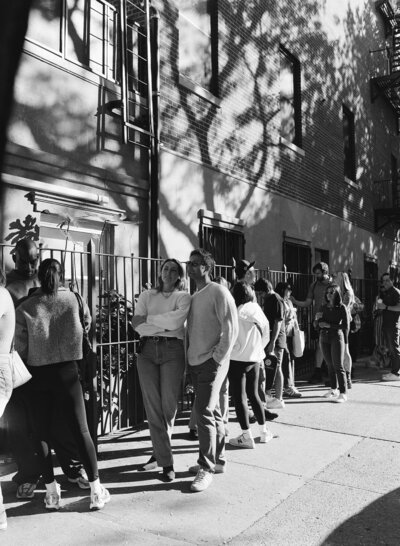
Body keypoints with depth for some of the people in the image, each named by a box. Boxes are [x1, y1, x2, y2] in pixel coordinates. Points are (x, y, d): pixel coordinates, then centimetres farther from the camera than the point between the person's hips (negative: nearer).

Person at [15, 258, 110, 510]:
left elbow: (20, 348, -3)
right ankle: (96, 490, 8)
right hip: (68, 372, 0)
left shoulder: (25, 308, -5)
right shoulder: (73, 299, -3)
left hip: (39, 375, 0)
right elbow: (88, 321, 14)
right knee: (81, 430, 5)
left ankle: (51, 492, 16)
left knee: (43, 433, 11)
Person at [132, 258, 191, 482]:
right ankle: (166, 462, 10)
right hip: (147, 350, 2)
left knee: (169, 406, -1)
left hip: (172, 350, -2)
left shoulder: (184, 297, 7)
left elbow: (176, 320, -12)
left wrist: (148, 318, -3)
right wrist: (165, 325, -9)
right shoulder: (147, 295, 14)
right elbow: (137, 325, 0)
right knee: (152, 406, 0)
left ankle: (160, 451, 20)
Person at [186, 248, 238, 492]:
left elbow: (231, 328, -15)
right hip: (195, 362, 8)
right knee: (213, 411, 16)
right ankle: (219, 460, 28)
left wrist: (218, 358, -15)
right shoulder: (193, 296, 13)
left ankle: (206, 468, 2)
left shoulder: (218, 292, -10)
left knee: (204, 412, -10)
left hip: (212, 362, -8)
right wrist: (189, 356, 8)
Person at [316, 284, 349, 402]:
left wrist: (329, 325, -15)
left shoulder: (341, 307, -5)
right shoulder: (323, 307, 9)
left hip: (337, 337, -5)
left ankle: (343, 393, -3)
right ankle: (333, 389, 22)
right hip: (324, 338, 5)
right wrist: (317, 319, -8)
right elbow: (317, 326, 13)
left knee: (338, 365, -6)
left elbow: (345, 326, -11)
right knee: (330, 365, 11)